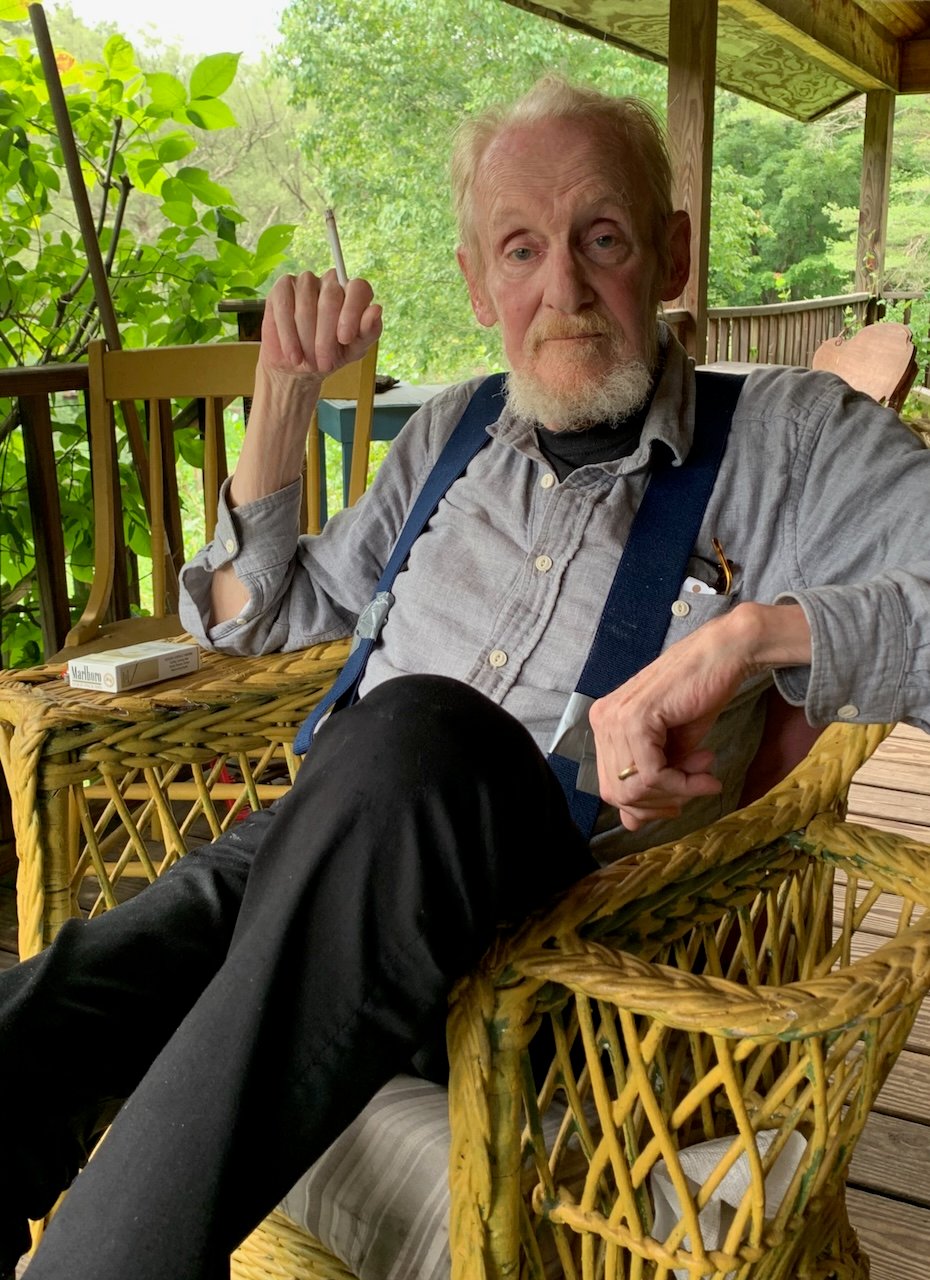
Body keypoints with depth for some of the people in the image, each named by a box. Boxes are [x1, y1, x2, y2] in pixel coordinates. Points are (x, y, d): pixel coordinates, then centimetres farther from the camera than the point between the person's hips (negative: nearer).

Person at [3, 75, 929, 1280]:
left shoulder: (796, 440, 3)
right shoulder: (452, 434, 17)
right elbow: (255, 613, 26)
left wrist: (752, 628, -25)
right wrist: (283, 394, 13)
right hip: (319, 855, 4)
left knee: (419, 729, -38)